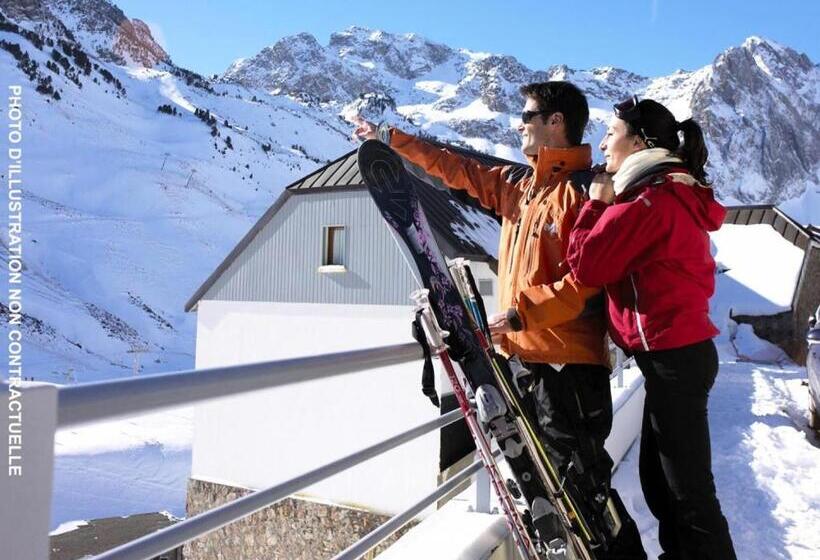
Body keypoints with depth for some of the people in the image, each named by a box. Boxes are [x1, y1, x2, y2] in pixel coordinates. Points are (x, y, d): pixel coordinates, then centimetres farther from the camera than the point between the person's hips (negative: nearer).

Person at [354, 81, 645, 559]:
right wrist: (389, 137, 26)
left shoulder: (583, 191, -11)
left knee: (582, 481, -1)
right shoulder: (518, 187, 13)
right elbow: (456, 169, 21)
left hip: (569, 362, -8)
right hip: (525, 357, 9)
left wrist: (519, 312, -20)